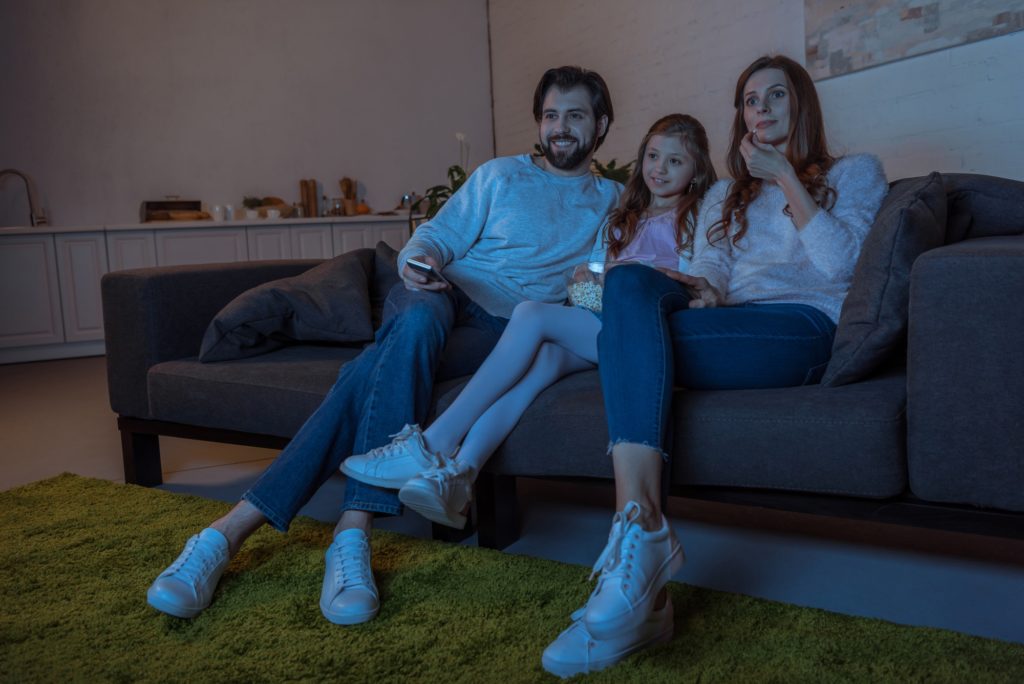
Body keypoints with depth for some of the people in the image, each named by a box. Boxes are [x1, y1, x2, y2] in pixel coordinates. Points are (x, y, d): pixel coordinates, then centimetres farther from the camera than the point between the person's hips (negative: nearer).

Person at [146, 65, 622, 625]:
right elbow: (438, 235, 11)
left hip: (502, 330, 0)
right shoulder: (501, 175, 18)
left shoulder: (612, 199, 22)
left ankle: (234, 530, -36)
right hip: (446, 294, 1)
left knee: (380, 370, -32)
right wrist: (417, 259, -12)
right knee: (418, 321, -40)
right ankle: (353, 533, -42)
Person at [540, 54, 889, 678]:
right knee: (633, 281, -31)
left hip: (805, 329, -4)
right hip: (732, 330, 5)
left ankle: (638, 535, -38)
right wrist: (699, 290, -9)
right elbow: (709, 271, 15)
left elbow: (838, 261, 1)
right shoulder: (725, 196, 33)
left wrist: (785, 176, 5)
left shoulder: (855, 172, 21)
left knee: (624, 333, -30)